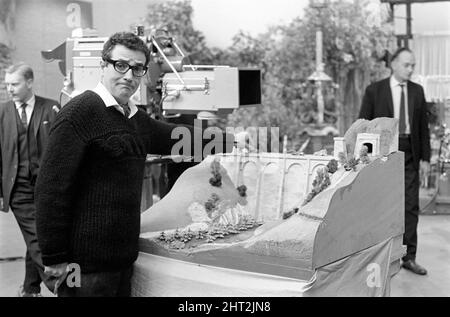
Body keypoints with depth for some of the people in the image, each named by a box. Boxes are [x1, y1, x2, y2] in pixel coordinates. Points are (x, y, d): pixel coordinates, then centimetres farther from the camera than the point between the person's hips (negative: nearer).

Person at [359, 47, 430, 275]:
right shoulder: (374, 90, -1)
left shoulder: (417, 91, 9)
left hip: (409, 154, 3)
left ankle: (408, 257, 11)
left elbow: (423, 126, 11)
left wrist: (425, 157, 6)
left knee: (411, 206, 3)